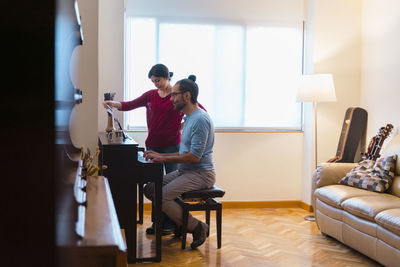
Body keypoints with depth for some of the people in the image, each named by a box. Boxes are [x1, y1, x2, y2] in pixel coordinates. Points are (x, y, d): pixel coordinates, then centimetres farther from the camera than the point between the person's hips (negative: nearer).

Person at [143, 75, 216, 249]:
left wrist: (164, 158, -18)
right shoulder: (189, 118, 16)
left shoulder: (200, 120, -18)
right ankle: (179, 223, 9)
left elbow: (194, 156, -24)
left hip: (200, 174, -10)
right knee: (150, 189, 3)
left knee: (161, 197, -23)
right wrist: (160, 155, 11)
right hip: (185, 171, 10)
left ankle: (196, 227, -7)